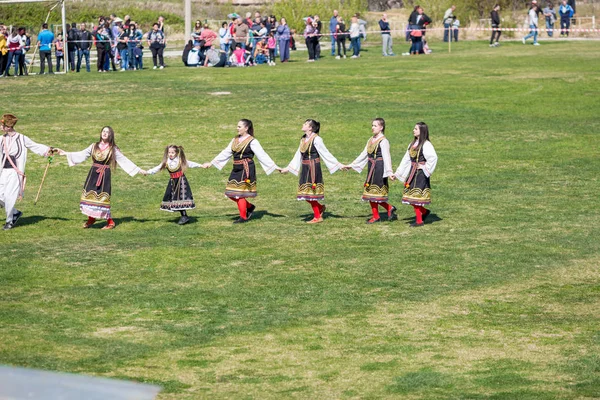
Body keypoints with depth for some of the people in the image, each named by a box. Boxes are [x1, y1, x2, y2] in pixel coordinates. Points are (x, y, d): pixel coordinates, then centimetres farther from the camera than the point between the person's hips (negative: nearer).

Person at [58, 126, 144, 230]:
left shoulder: (113, 149, 2)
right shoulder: (94, 146, 9)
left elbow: (124, 160, 2)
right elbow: (81, 155, 14)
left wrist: (138, 169, -2)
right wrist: (66, 153, 13)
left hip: (105, 175, -3)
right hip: (93, 174, 3)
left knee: (102, 198, -7)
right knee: (89, 195, -1)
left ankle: (110, 222, 5)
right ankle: (91, 219, 18)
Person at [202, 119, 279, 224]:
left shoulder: (252, 142, -9)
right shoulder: (235, 140, 12)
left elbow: (262, 155, -10)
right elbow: (225, 153, 18)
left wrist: (275, 167, -16)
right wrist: (211, 163, 19)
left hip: (246, 169, -7)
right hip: (236, 169, 7)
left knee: (240, 193, -6)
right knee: (231, 193, 6)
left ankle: (243, 217, 7)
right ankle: (250, 207, 25)